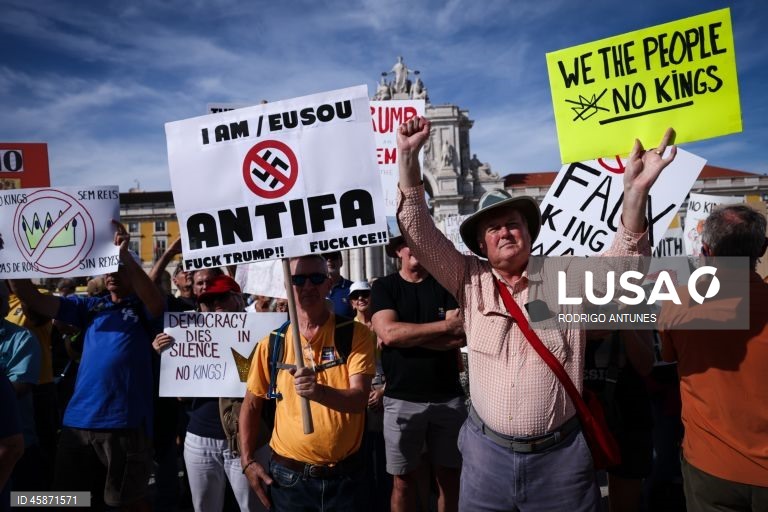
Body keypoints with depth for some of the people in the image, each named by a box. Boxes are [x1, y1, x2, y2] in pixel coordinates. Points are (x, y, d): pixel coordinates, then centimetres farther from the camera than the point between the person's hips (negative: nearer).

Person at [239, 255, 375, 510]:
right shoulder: (272, 343, -3)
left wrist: (320, 392, -35)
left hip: (345, 475, -1)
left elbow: (359, 399, -17)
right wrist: (247, 461, 3)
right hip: (288, 476, 2)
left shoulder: (356, 334, -8)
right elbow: (251, 405, 8)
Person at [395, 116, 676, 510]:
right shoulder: (471, 281, -2)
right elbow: (419, 233, -6)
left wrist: (634, 193, -34)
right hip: (486, 450, 2)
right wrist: (408, 155, -15)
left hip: (560, 454, -1)